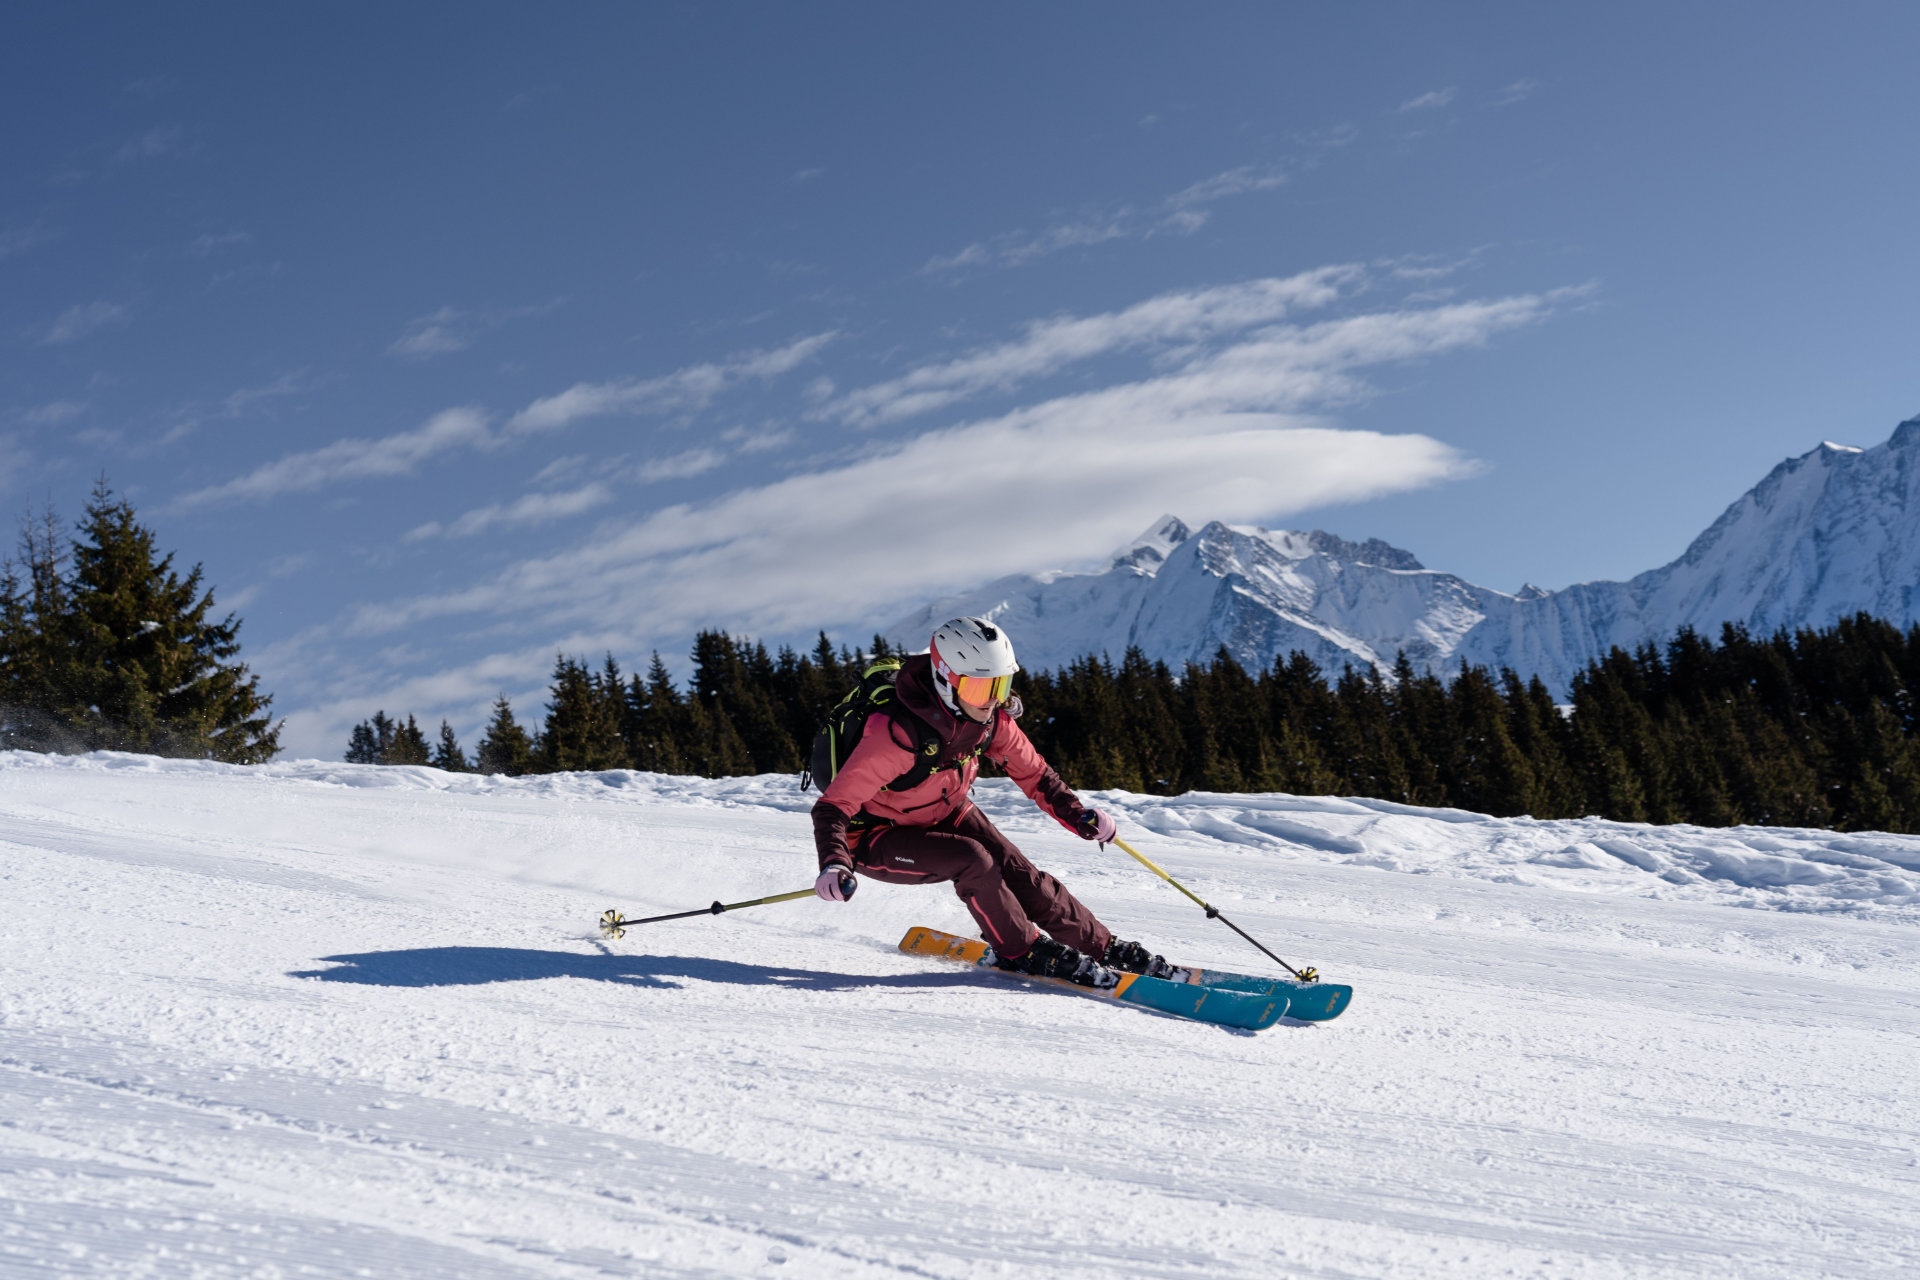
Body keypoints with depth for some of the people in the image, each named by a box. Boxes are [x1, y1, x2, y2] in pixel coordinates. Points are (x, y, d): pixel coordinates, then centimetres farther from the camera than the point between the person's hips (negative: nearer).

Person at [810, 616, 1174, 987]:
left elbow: (1032, 771, 2)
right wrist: (833, 864, -53)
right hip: (876, 838, -6)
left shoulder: (991, 717, -16)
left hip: (945, 815, 6)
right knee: (971, 858, -29)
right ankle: (1021, 952, -10)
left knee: (1021, 876, -7)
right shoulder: (898, 733, -36)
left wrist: (1076, 814, -12)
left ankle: (1103, 947, 9)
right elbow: (833, 806, -35)